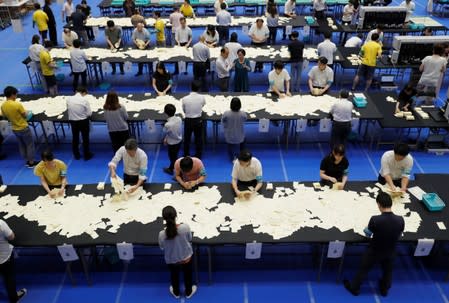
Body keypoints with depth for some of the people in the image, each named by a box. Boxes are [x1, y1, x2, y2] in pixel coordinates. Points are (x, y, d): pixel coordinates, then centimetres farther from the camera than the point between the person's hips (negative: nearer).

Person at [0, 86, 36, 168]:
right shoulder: (17, 104, -26)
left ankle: (27, 161, 31)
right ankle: (31, 162, 17)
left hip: (14, 129, 6)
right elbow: (25, 116, -16)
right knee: (30, 144, 10)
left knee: (21, 145, 20)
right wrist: (27, 112, 5)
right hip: (23, 128, -6)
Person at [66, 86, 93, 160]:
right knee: (85, 138, 14)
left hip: (72, 121, 3)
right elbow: (89, 113, -12)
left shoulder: (69, 99, -7)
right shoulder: (84, 100, -17)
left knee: (75, 138, 19)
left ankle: (76, 155, 31)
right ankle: (87, 155, 25)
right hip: (83, 121, -3)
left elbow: (68, 110, 1)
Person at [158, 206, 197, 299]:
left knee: (174, 276, 31)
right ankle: (188, 292, 54)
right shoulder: (185, 227, -31)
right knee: (187, 275, 29)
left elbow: (162, 247, -10)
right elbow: (190, 240, -11)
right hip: (186, 258, 0)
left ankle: (176, 292, 56)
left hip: (171, 260, 0)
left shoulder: (162, 234, -31)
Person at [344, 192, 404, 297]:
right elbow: (398, 236, -3)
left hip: (374, 251, -3)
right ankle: (384, 289, 53)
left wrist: (367, 228, 10)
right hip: (390, 252, 3)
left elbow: (368, 233, -12)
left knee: (363, 269, 21)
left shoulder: (375, 219, -33)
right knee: (388, 270, 30)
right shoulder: (400, 220, -23)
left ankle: (354, 288, 40)